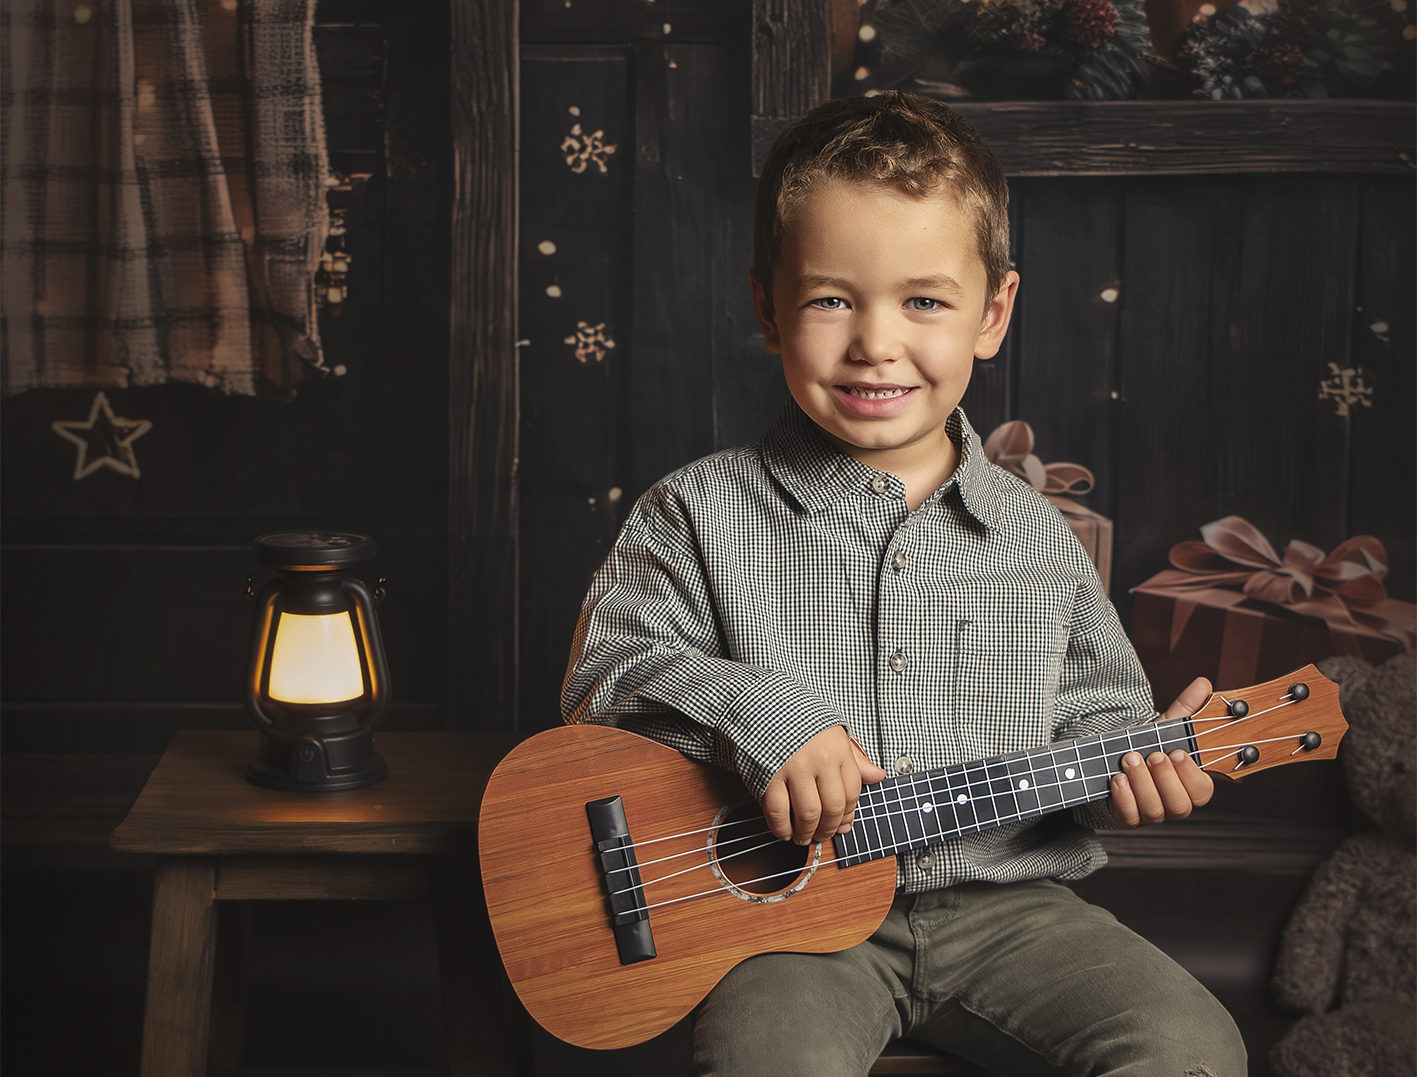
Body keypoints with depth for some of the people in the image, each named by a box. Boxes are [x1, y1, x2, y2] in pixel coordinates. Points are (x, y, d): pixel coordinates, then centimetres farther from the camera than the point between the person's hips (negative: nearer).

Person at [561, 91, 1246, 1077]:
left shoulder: (1035, 536, 8)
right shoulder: (703, 516, 0)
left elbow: (1091, 716, 14)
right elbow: (605, 677, -5)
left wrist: (1133, 766, -7)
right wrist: (752, 710, -20)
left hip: (1002, 897, 3)